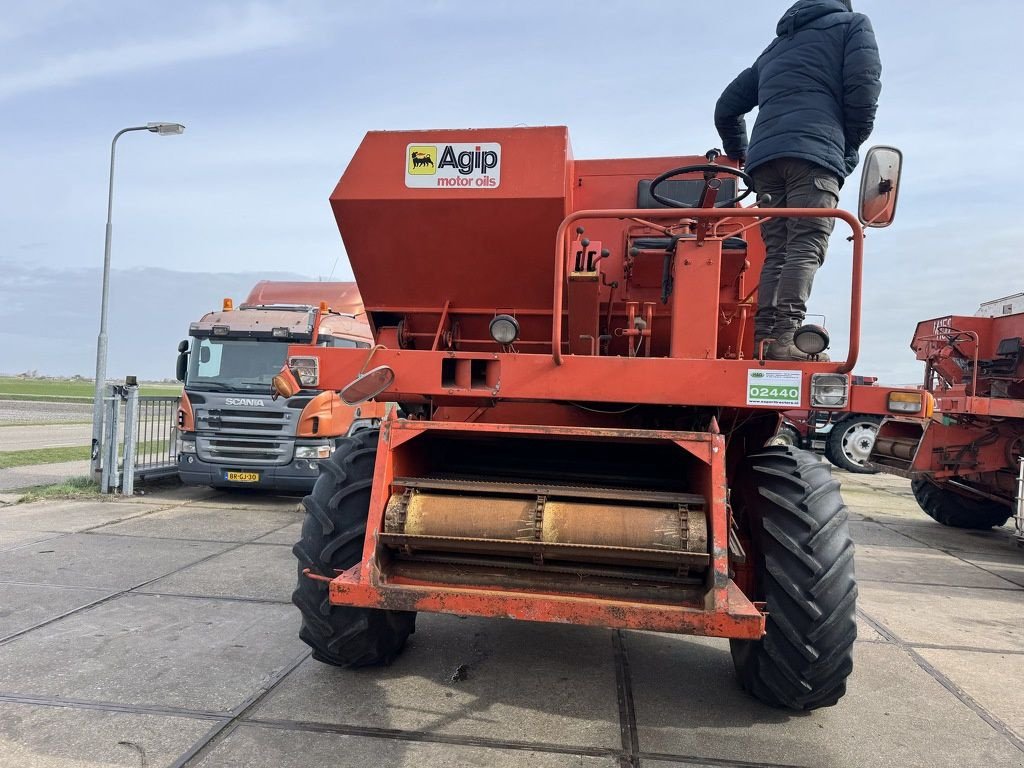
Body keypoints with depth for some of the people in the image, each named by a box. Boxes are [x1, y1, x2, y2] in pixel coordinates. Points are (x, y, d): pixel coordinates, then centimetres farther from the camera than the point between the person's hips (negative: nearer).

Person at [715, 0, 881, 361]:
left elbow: (727, 108, 32)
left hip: (765, 157, 5)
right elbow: (863, 89, 2)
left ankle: (763, 339, -10)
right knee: (806, 249, -15)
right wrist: (851, 147, 13)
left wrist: (739, 154, 46)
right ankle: (784, 339, -29)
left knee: (777, 253, 2)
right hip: (815, 151, -5)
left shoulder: (776, 46, 35)